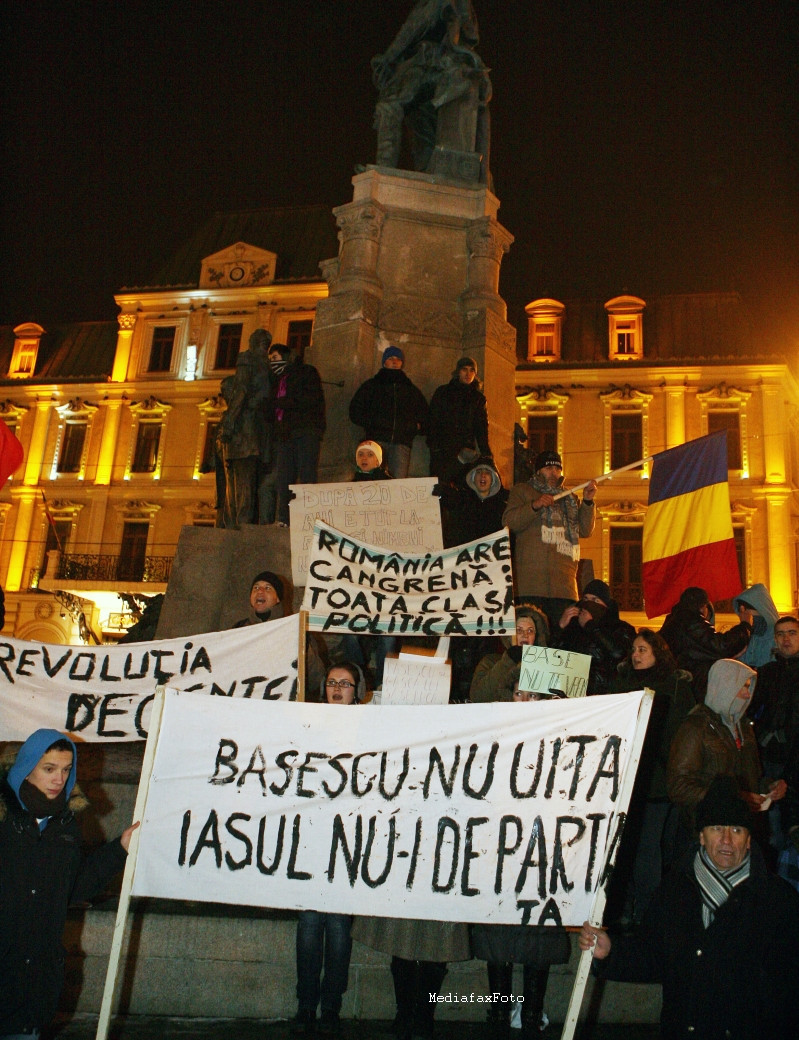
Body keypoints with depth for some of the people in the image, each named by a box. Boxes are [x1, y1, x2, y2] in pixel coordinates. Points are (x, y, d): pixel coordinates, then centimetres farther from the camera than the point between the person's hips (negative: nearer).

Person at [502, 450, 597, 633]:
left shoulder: (570, 499, 28)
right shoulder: (521, 491, 17)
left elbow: (585, 530, 18)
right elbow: (508, 522, 1)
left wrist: (587, 502, 5)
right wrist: (534, 505, -12)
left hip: (564, 583, 4)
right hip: (531, 581, -3)